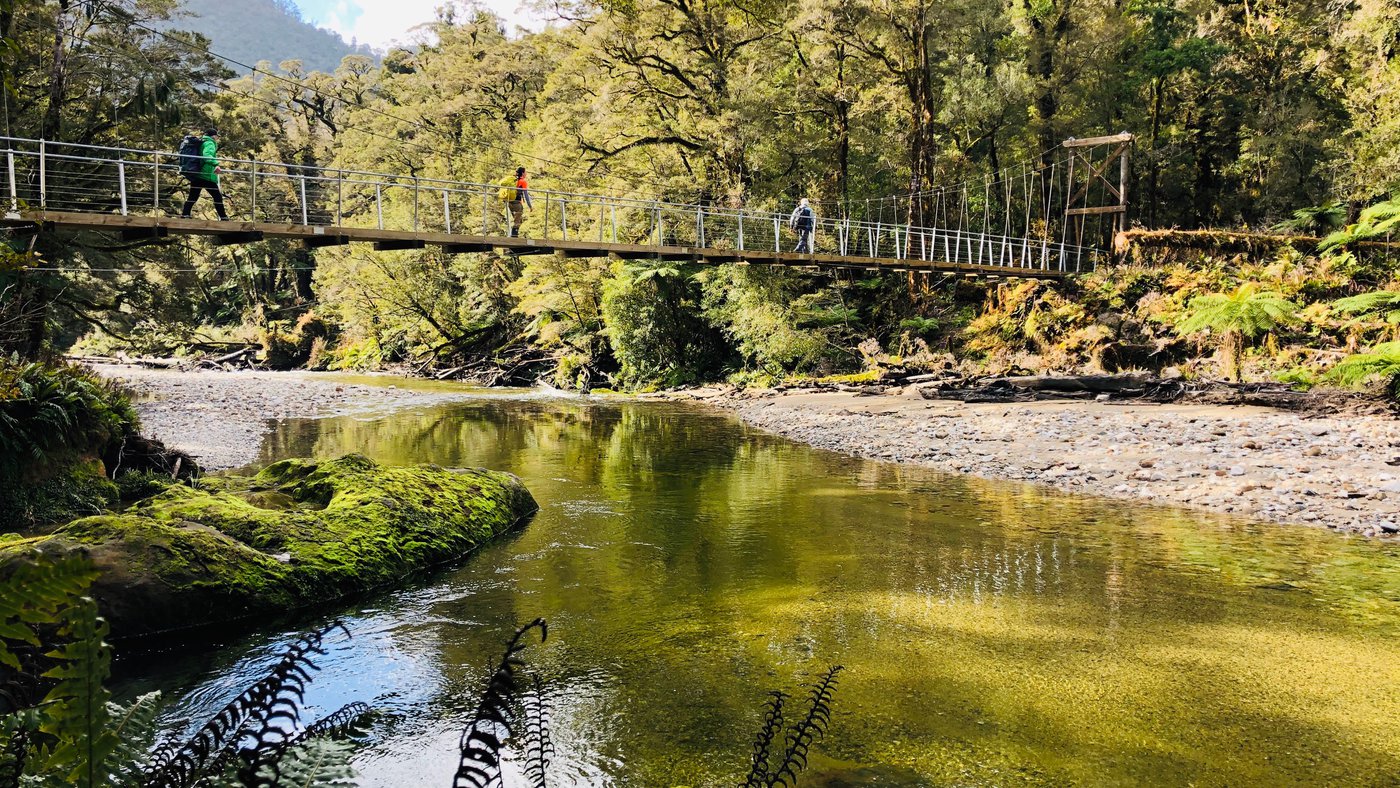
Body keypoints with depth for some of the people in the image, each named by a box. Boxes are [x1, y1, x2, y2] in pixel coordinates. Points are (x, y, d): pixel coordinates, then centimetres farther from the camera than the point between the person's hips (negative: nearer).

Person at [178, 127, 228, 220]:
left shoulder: (200, 142, 21)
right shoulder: (209, 143, -7)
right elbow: (207, 155, -27)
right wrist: (215, 164, -42)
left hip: (195, 174, 9)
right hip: (206, 175, -9)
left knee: (193, 196, 11)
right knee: (217, 196, -4)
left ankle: (184, 215, 4)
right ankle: (223, 217, -6)